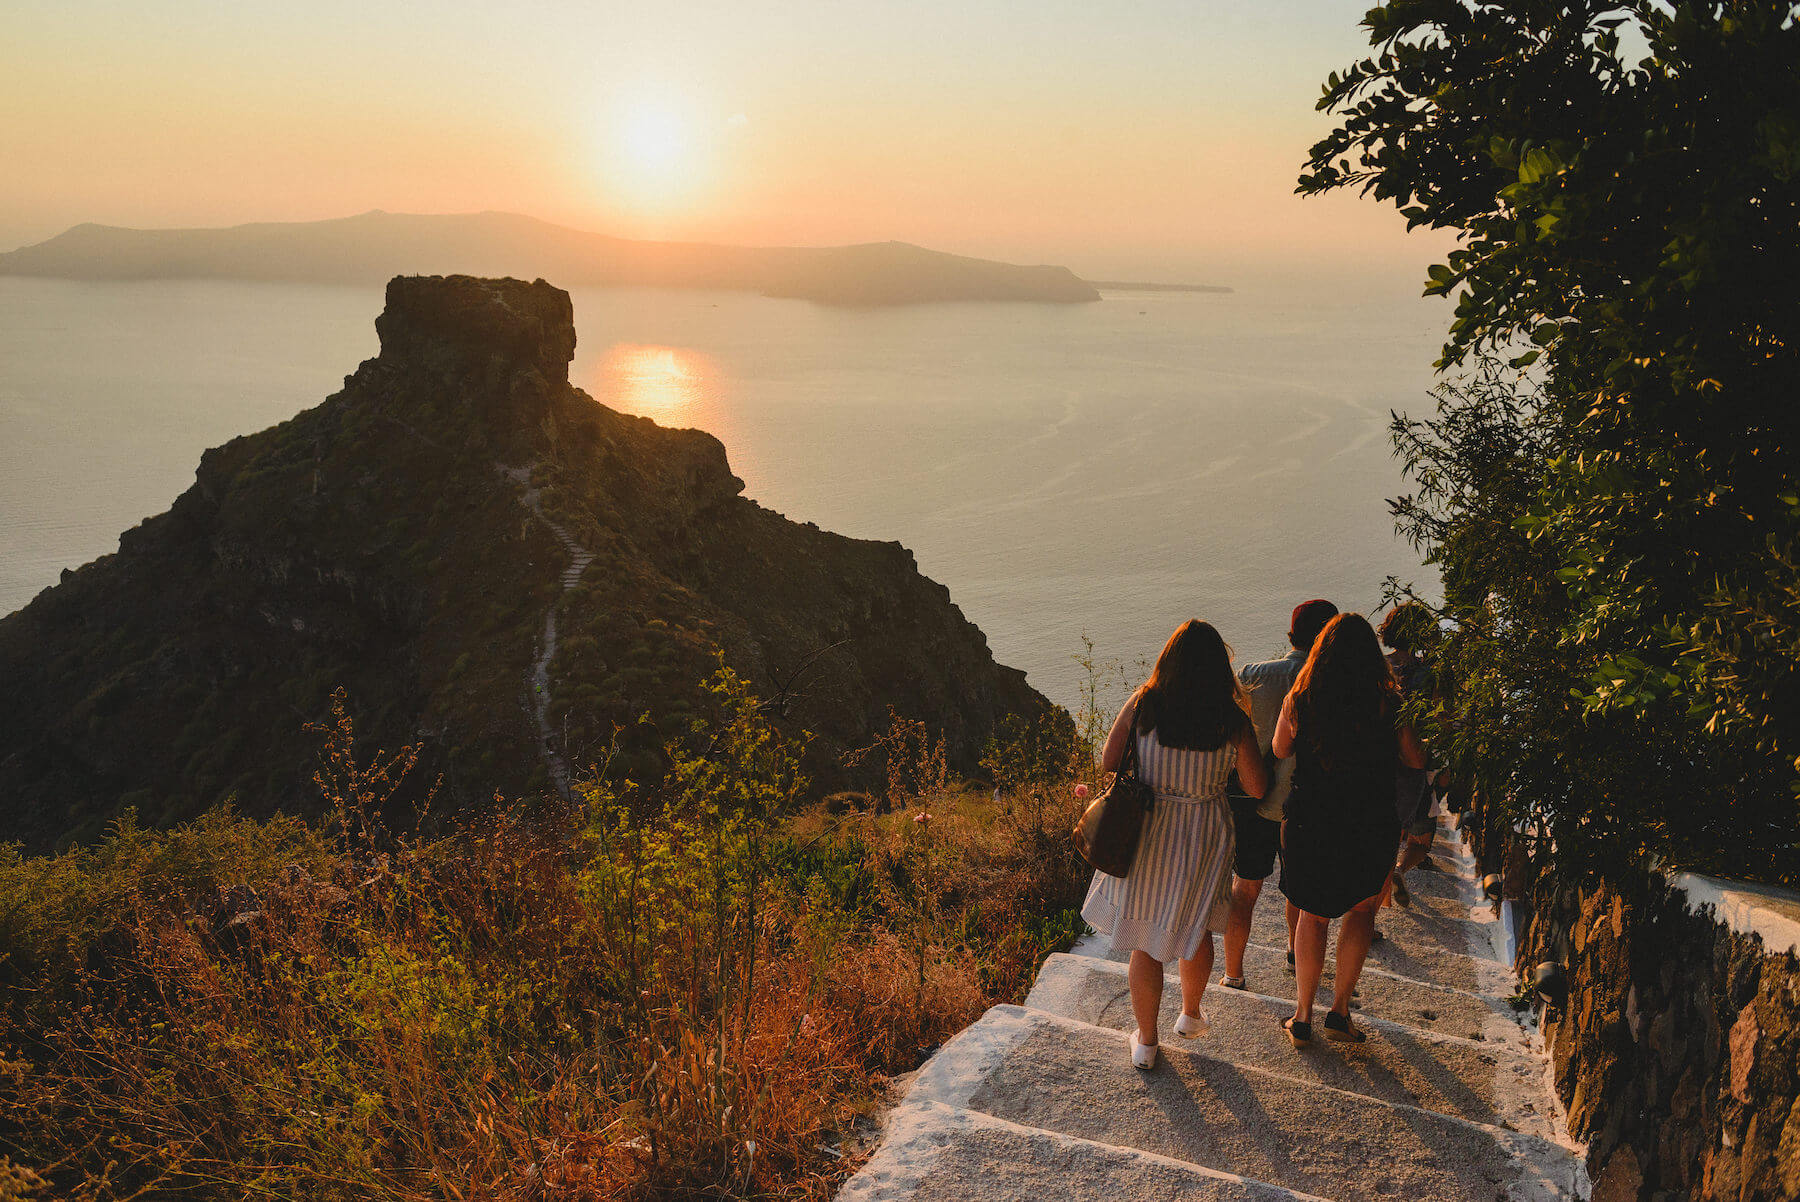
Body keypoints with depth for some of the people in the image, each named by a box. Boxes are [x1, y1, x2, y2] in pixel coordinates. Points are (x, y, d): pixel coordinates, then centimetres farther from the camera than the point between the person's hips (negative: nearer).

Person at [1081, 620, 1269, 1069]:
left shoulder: (1142, 705, -13)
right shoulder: (1232, 721, -15)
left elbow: (1107, 765, -7)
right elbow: (1257, 789, -8)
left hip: (1146, 835, 0)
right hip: (1203, 839, 0)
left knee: (1145, 941, 15)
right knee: (1196, 927, 26)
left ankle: (1146, 1041, 27)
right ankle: (1191, 1015, 45)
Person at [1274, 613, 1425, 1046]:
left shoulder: (1299, 698, -8)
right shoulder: (1388, 701, -12)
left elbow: (1280, 750, 7)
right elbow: (1416, 760, -1)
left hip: (1307, 825, 1)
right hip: (1368, 828, -1)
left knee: (1312, 914, 19)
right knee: (1362, 910, 22)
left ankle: (1302, 1017, 23)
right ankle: (1339, 1010, 18)